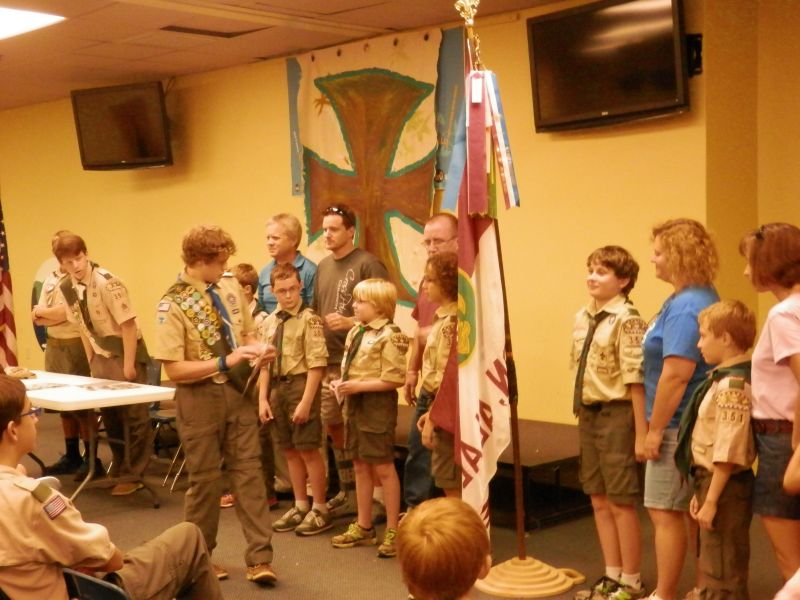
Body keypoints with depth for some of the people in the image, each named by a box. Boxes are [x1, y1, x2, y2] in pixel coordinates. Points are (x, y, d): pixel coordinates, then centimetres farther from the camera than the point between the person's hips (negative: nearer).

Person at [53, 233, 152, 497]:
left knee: (134, 415, -1)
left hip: (126, 351, -7)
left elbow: (128, 324, -20)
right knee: (109, 415, 14)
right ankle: (120, 469, 28)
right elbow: (82, 324, 10)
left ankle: (133, 475, 9)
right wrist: (92, 361, 7)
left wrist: (128, 365, -18)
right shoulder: (67, 287, -2)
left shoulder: (106, 282, -21)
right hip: (102, 354, 7)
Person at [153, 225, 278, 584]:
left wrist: (256, 348, -9)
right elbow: (174, 369, -20)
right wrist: (225, 362, -25)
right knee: (205, 477, 7)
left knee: (248, 470, 4)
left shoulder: (230, 288, 1)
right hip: (200, 397, -5)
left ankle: (259, 558, 8)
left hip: (238, 391, 5)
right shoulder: (173, 305, -17)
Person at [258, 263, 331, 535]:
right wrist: (262, 398, 6)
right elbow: (265, 363, 13)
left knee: (308, 449, 0)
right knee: (290, 450, 15)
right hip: (277, 388, 7)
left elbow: (316, 364, -15)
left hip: (300, 385, -7)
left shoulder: (309, 320, -12)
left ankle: (320, 510, 14)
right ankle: (300, 506, 29)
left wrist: (306, 402, -18)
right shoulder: (270, 322, 9)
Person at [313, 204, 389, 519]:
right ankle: (347, 490, 28)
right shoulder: (323, 267, 14)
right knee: (333, 425, 14)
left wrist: (349, 322, -22)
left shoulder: (367, 264, -9)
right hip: (326, 360, 8)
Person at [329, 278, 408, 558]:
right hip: (354, 404, 8)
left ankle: (392, 530, 10)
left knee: (383, 467, 0)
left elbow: (394, 379, -20)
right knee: (360, 466, 15)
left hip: (377, 403, -8)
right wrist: (341, 382, 1)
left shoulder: (389, 336, -16)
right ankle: (363, 527, 26)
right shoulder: (355, 333, 10)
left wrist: (358, 385, -21)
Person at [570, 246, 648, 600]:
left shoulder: (626, 321, -18)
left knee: (621, 503, 3)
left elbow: (636, 380, -20)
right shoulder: (582, 318, 8)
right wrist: (582, 413, 14)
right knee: (599, 501, 16)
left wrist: (641, 434, -20)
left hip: (616, 415, -8)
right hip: (588, 414, 8)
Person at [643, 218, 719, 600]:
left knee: (664, 511, -1)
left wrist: (655, 428, -19)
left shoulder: (684, 307, -20)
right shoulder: (703, 298, 12)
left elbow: (677, 374, -26)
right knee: (695, 511, 16)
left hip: (679, 425, -10)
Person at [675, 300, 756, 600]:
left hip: (725, 486, -10)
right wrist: (702, 492, 17)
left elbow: (728, 451, -24)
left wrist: (711, 500, -22)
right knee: (714, 570, 21)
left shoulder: (732, 384, -20)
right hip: (712, 482, 10)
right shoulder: (725, 379, 11)